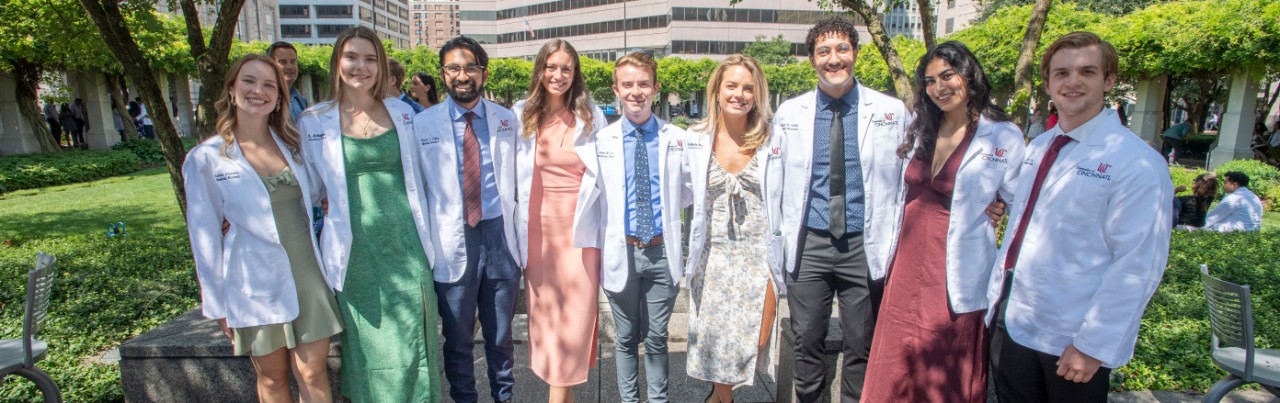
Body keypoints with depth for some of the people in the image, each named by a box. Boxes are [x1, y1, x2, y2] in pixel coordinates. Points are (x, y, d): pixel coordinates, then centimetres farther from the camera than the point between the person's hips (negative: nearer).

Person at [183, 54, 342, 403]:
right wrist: (217, 304, 1)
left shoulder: (294, 144, 5)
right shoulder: (206, 158, -4)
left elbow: (315, 194, 19)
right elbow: (205, 236, -1)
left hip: (307, 273, 2)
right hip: (255, 283, -2)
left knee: (313, 372, 4)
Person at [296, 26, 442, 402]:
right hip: (357, 251, -1)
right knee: (368, 343, 10)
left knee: (412, 340, 7)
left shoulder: (402, 113, 5)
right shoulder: (314, 121, 0)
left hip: (406, 245, 1)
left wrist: (427, 236, 11)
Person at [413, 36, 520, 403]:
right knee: (458, 339, 14)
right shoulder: (422, 124, -2)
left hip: (500, 237, 2)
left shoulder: (507, 120, 5)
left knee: (501, 336, 16)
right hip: (452, 243, -1)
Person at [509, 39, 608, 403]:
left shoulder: (591, 116, 0)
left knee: (577, 314, 0)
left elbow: (606, 170, 5)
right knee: (546, 314, 9)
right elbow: (514, 175, 9)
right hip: (539, 229, 2)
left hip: (580, 228, -1)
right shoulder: (522, 115, 3)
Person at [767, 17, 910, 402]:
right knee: (807, 340, 12)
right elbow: (774, 184, 5)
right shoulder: (788, 114, 2)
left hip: (866, 246, 0)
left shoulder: (893, 111, -1)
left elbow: (908, 182, 2)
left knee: (861, 345, 12)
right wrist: (774, 242, 5)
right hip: (808, 244, 1)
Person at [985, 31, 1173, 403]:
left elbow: (1138, 266, -17)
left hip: (1070, 345, -6)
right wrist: (995, 297, 10)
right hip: (1009, 324, 6)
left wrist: (1093, 345, -17)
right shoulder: (1036, 149, 7)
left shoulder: (1137, 163, -14)